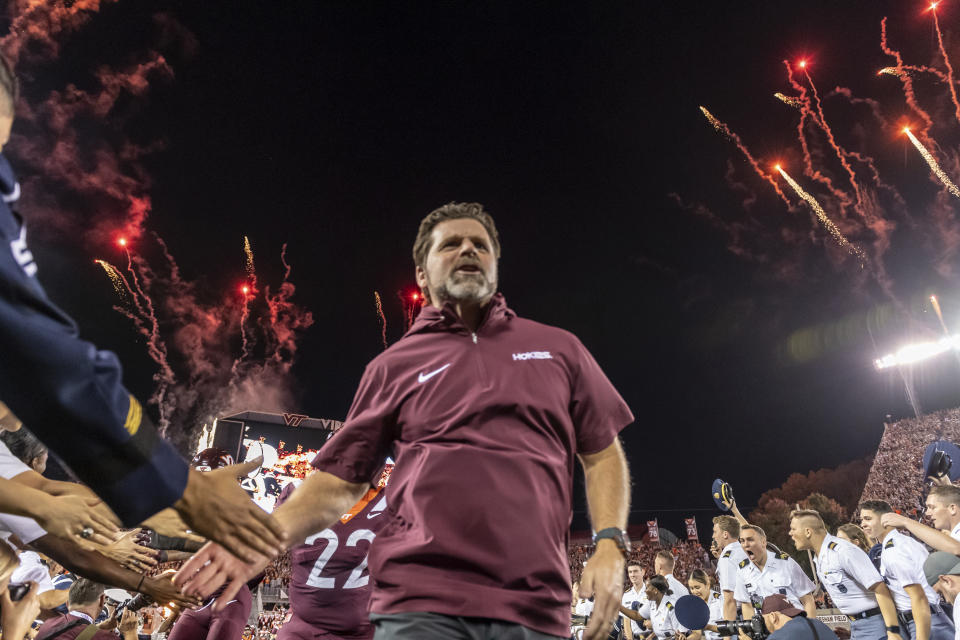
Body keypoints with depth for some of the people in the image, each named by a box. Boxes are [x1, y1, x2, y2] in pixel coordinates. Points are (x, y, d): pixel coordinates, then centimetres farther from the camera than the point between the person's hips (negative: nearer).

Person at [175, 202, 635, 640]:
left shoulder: (559, 349, 12)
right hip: (418, 602, -1)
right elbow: (341, 479, 10)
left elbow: (602, 454, 13)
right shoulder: (394, 366, 10)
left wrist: (610, 545, -1)